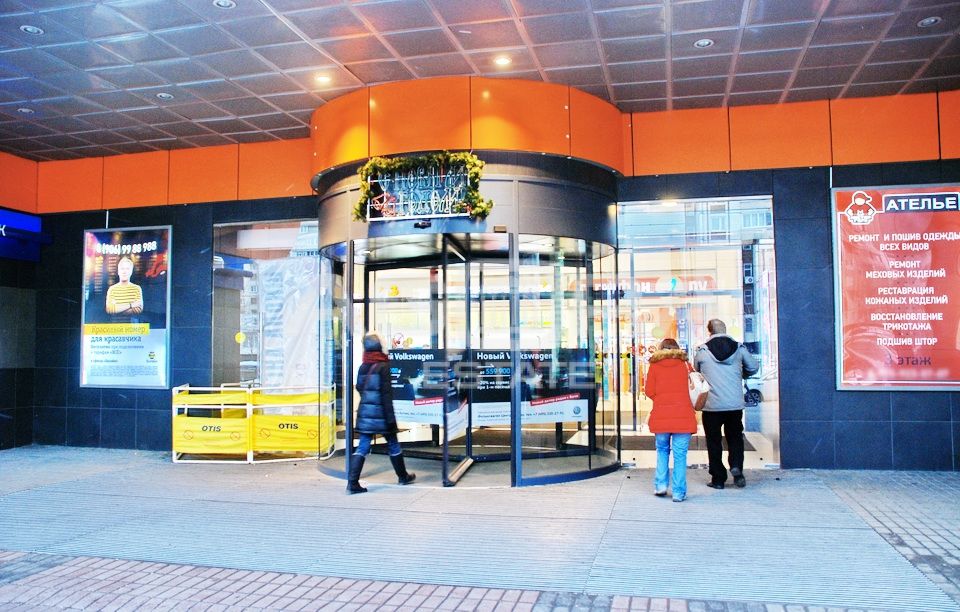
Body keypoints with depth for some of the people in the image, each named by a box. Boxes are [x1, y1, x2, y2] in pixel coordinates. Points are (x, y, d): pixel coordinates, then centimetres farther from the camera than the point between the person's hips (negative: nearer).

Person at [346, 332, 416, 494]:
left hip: (365, 412, 5)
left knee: (362, 447, 3)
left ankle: (352, 483, -7)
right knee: (393, 444, 12)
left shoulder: (362, 367, 5)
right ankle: (403, 476, 28)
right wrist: (390, 418, -15)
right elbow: (386, 394, -16)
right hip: (380, 413, -5)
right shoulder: (383, 367, -13)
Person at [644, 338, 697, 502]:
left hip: (661, 416, 1)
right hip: (683, 415, -1)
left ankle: (660, 484, 12)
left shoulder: (654, 366, 6)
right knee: (680, 454, 2)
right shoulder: (685, 364, 8)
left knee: (662, 450, 18)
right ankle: (679, 492, 2)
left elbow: (649, 390, 1)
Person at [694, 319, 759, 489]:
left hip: (712, 406, -2)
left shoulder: (701, 351, -6)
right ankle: (736, 466, -4)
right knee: (735, 437, 18)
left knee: (714, 442, 9)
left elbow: (696, 372, 6)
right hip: (735, 404, 2)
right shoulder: (739, 348, 0)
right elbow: (753, 367, 12)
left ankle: (718, 478, 13)